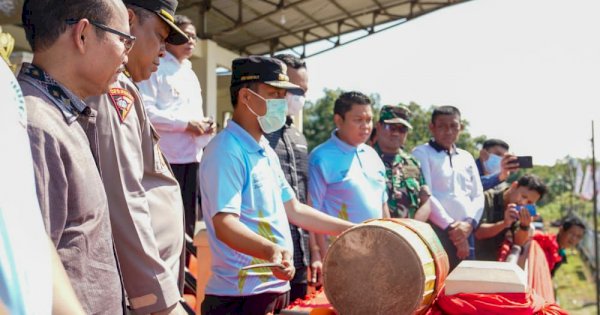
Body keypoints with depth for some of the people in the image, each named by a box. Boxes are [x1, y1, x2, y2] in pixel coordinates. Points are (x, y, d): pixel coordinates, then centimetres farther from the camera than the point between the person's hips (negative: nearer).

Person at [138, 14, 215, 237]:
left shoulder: (191, 75, 22)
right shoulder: (155, 69, -4)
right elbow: (144, 110, -17)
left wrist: (205, 127, 6)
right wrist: (185, 124, -17)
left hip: (192, 158, 8)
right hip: (165, 159, -8)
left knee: (187, 222, 10)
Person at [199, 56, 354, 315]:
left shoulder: (265, 152, 15)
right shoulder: (226, 151, -16)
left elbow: (293, 210, 21)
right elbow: (224, 224, -26)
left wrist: (350, 229, 18)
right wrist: (270, 250, -42)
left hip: (276, 288, 9)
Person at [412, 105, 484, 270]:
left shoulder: (467, 157, 19)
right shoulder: (421, 153, 1)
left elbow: (478, 195, 14)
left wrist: (469, 223, -4)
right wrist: (450, 226, -12)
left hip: (465, 233, 6)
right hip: (436, 232, -6)